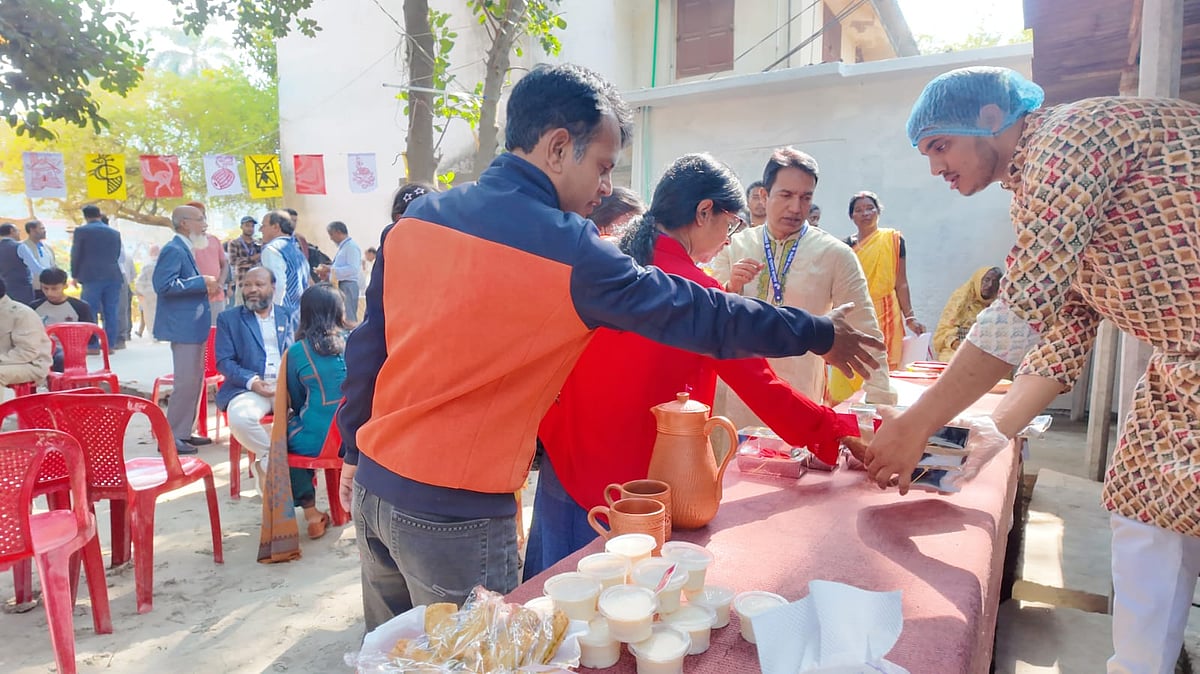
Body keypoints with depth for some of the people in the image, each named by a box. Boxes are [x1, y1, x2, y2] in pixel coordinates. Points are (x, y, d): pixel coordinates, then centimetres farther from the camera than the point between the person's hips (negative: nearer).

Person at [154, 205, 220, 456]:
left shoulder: (183, 249, 17)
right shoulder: (174, 250, -14)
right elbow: (163, 285, -24)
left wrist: (203, 283, 7)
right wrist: (201, 282, -20)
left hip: (192, 326, 11)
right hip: (183, 326, -11)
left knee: (194, 381, 15)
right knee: (186, 382, -8)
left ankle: (184, 432, 23)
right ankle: (171, 437, 0)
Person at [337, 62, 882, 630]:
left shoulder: (416, 217, 2)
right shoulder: (567, 250, -17)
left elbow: (368, 344, 7)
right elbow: (696, 314, -10)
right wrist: (819, 334, 4)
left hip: (372, 486, 7)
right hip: (455, 515, -7)